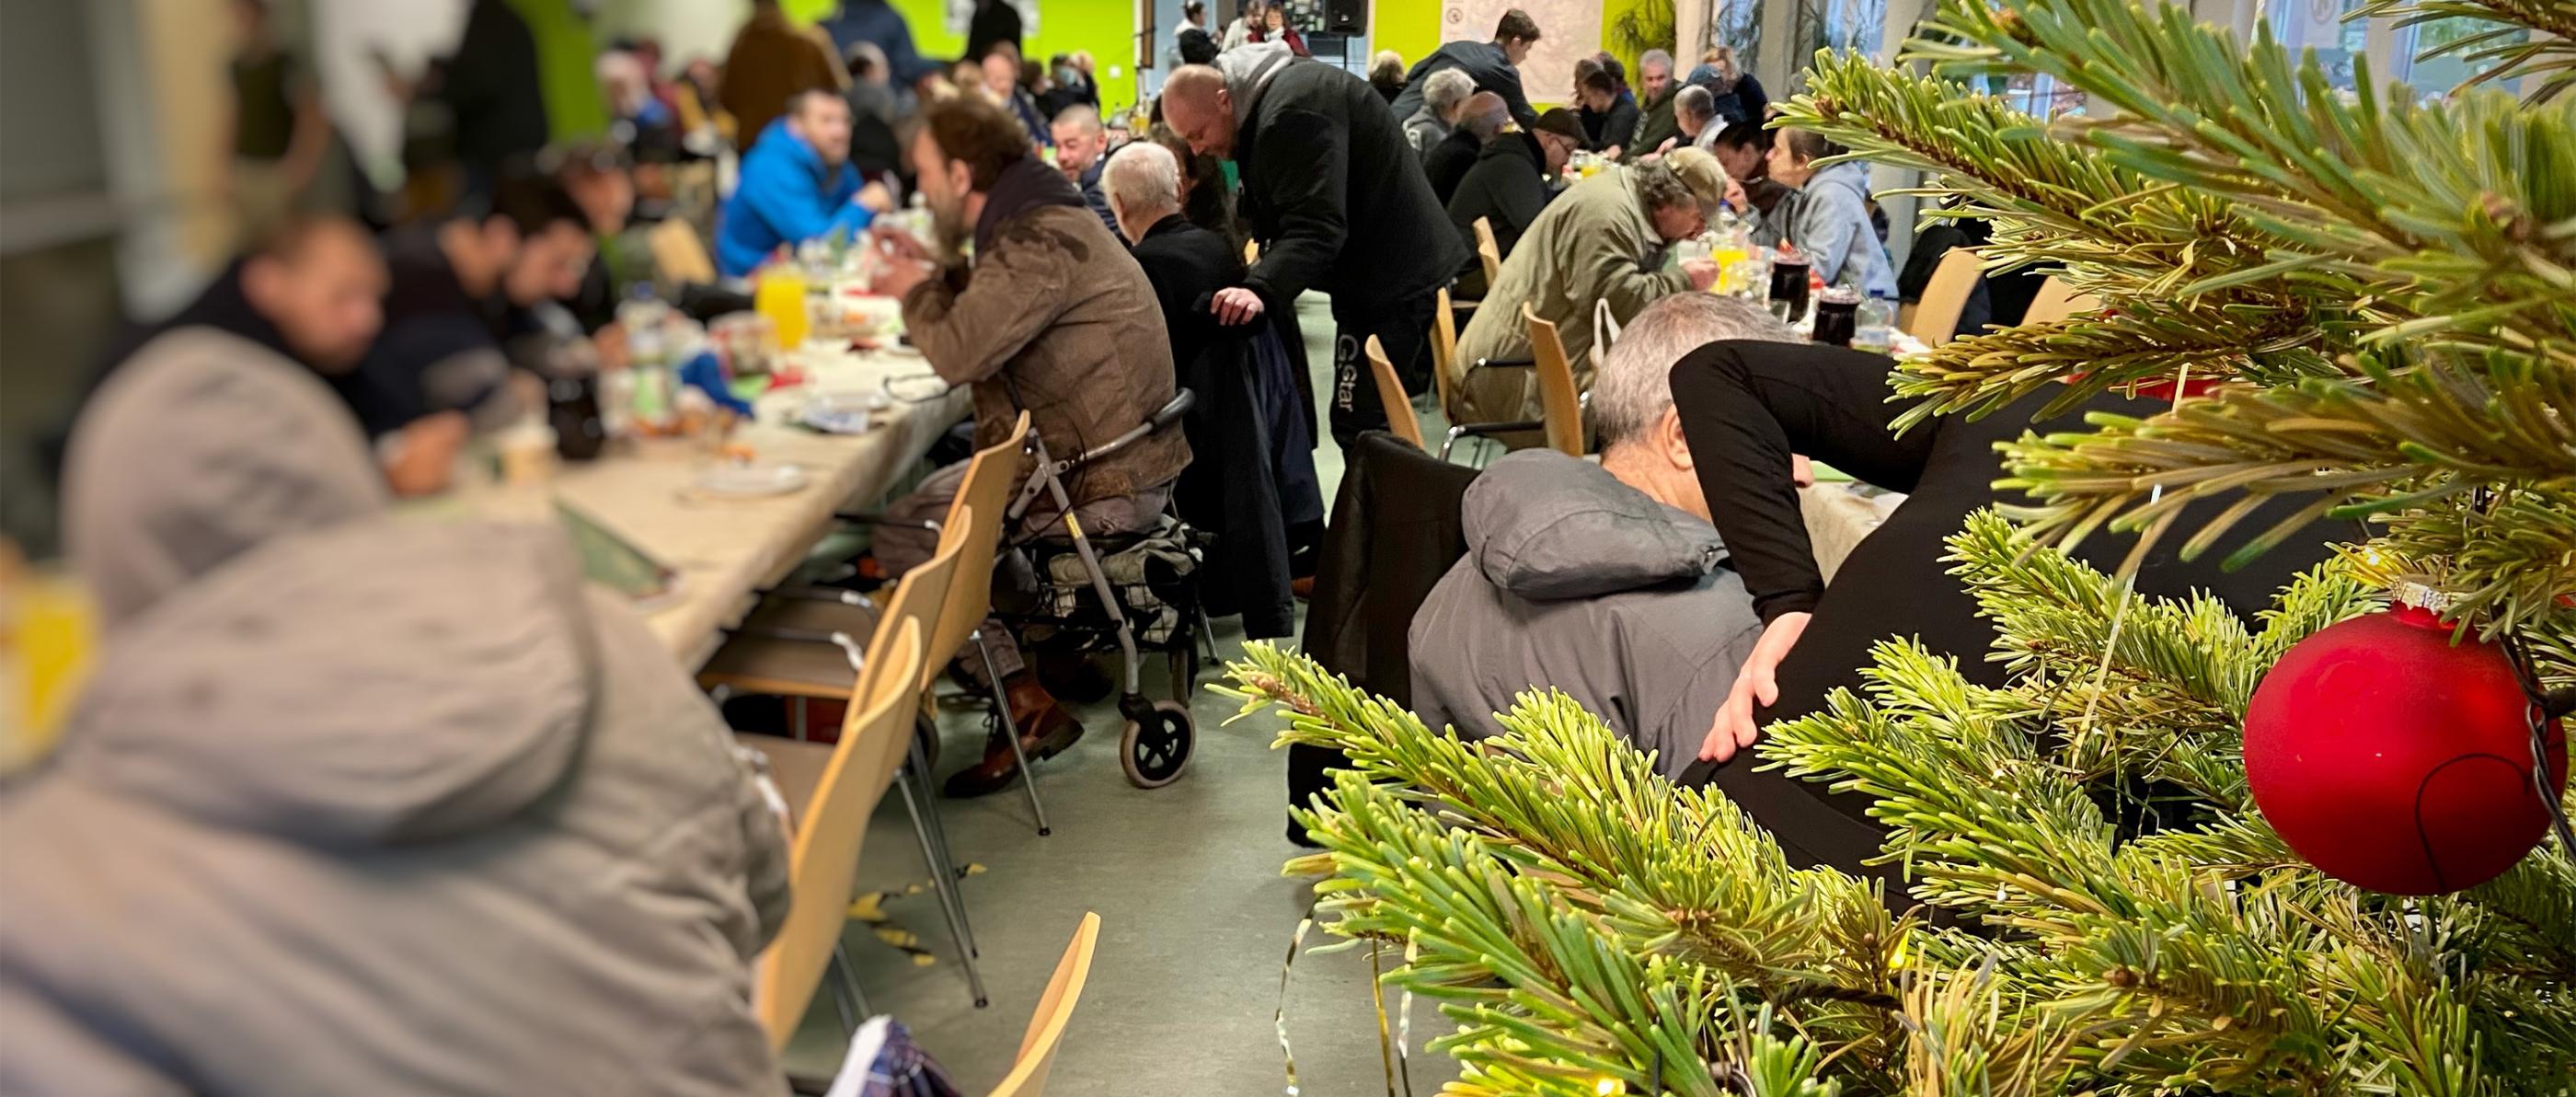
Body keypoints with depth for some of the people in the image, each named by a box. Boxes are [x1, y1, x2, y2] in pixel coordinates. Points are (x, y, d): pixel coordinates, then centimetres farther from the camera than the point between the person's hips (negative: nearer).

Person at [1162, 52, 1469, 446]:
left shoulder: (1290, 117, -25)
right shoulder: (1278, 88, 10)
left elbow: (1316, 227, -34)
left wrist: (1261, 289, -46)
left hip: (1389, 275, -11)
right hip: (1387, 266, 11)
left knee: (1360, 426, -12)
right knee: (1383, 420, 18)